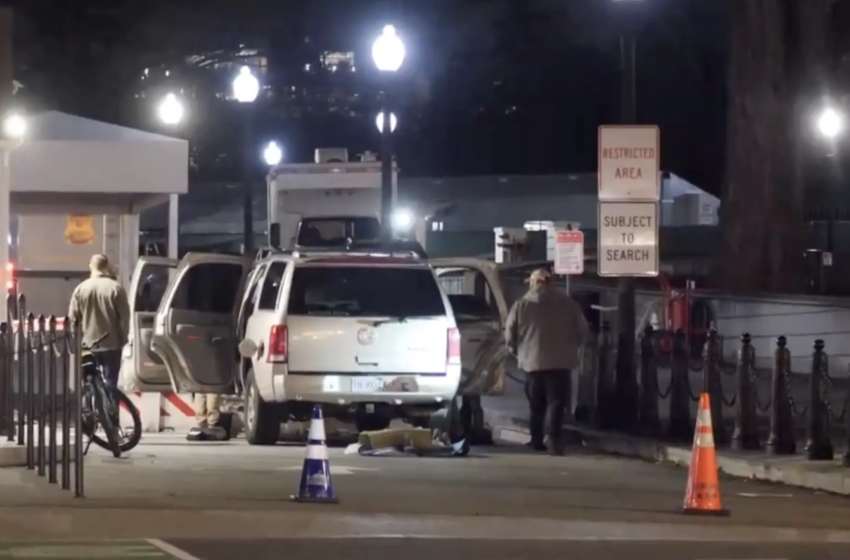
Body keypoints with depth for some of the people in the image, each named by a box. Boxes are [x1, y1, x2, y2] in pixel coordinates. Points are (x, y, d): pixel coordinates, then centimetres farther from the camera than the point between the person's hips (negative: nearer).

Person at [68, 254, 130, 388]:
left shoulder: (80, 289, -3)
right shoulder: (115, 288, -10)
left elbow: (73, 318, 1)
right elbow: (124, 316, -7)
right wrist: (123, 339, 6)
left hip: (89, 345, 2)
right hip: (111, 344, -2)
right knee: (110, 383, 1)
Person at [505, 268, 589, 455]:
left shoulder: (522, 304, 1)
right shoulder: (567, 303, 2)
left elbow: (509, 334, 3)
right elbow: (582, 330, 7)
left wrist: (518, 352, 20)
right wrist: (571, 348, 23)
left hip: (532, 362, 1)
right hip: (560, 361, -1)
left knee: (536, 403, 15)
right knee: (556, 401, -6)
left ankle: (537, 440, 19)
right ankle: (552, 435, -27)